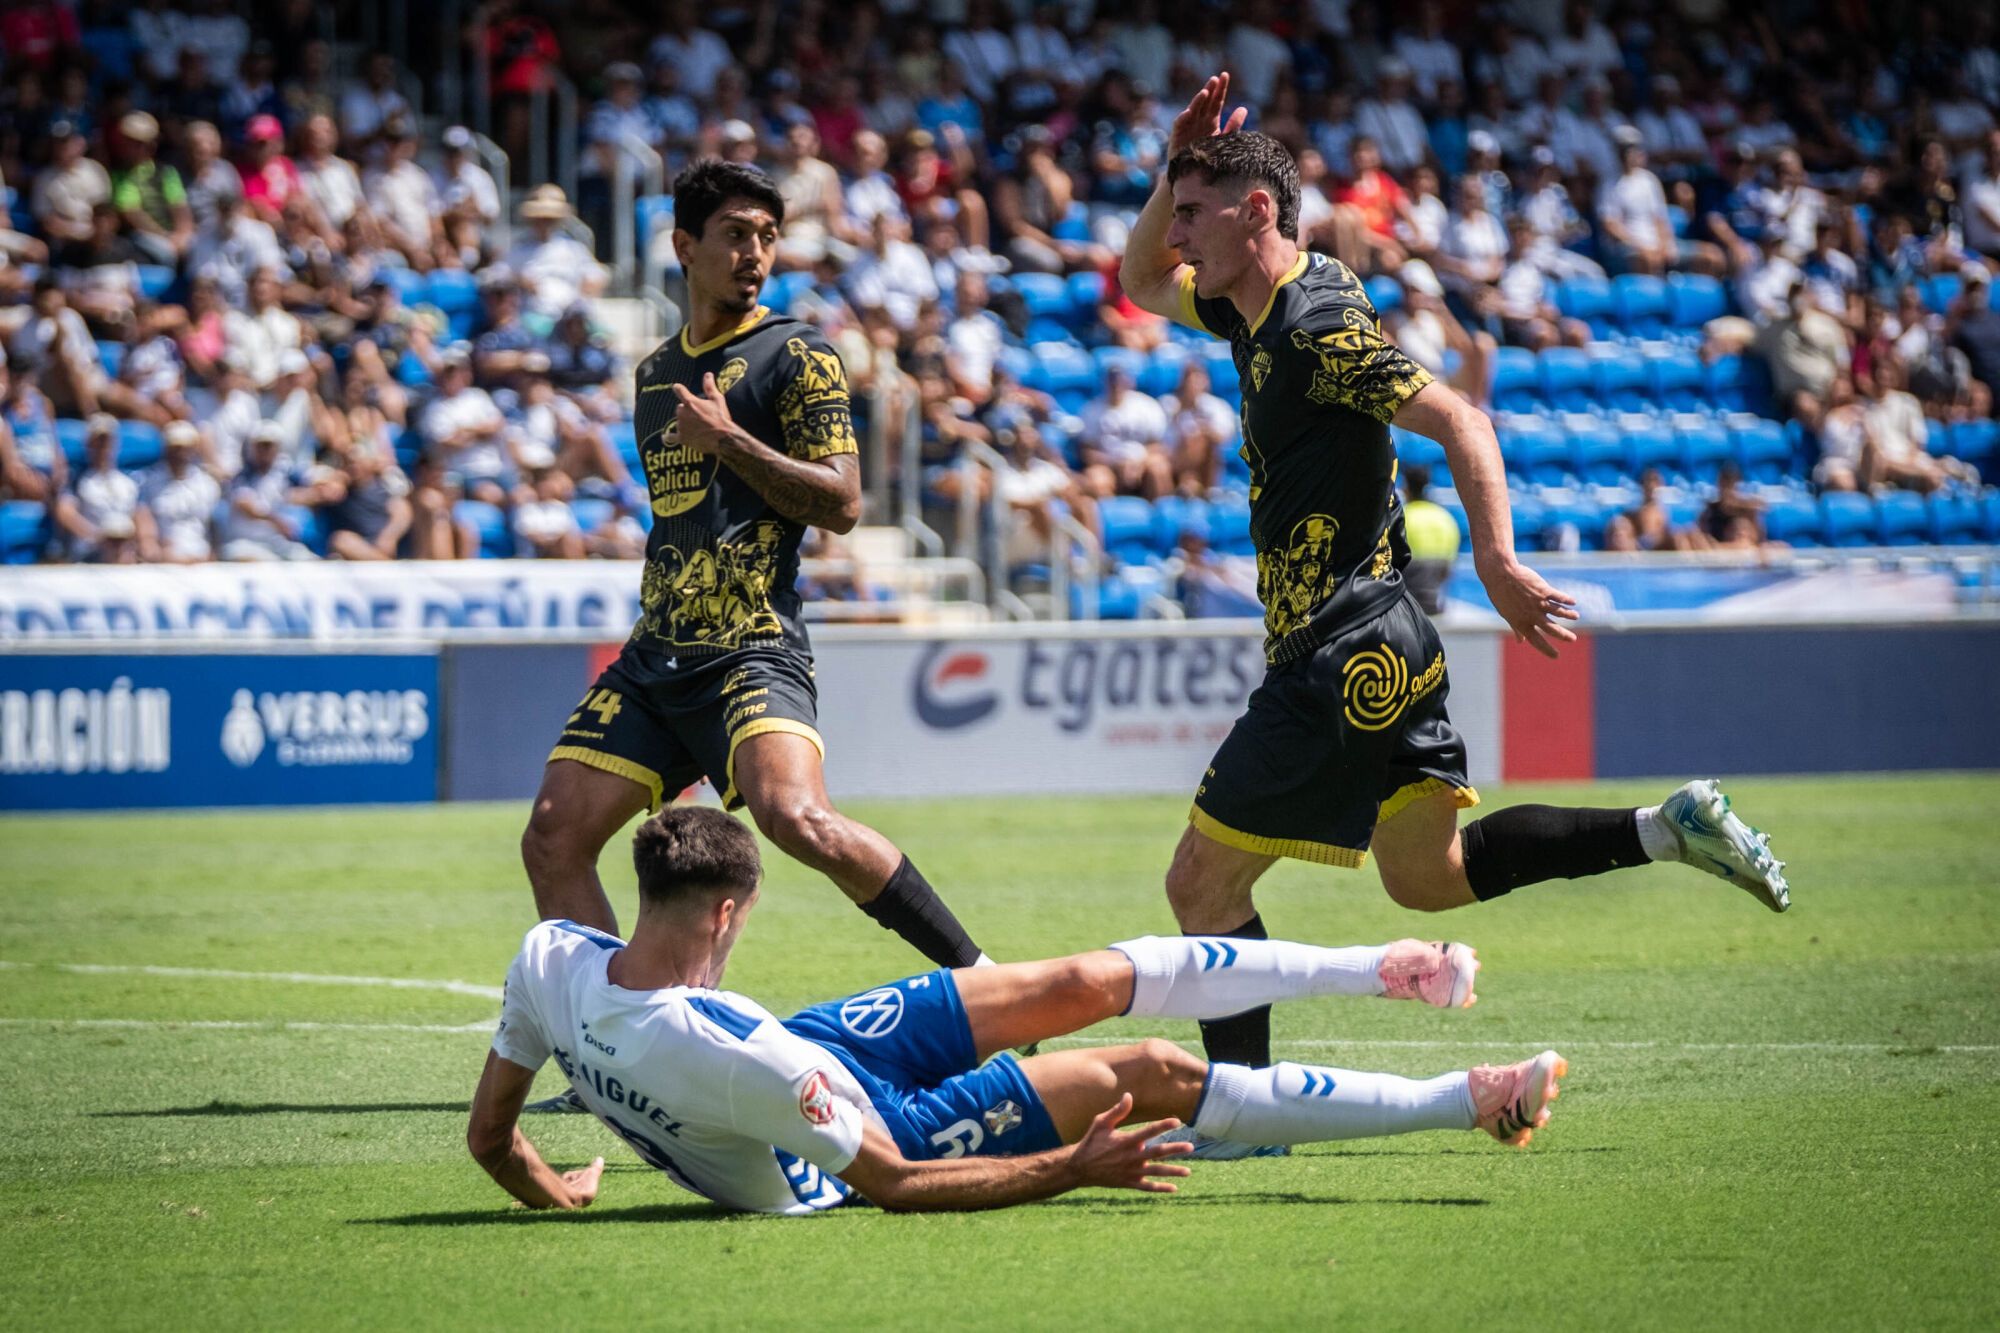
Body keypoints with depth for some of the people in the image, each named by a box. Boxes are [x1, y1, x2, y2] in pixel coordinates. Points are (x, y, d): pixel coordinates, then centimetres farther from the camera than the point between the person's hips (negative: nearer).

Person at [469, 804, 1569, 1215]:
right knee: (1155, 1074, -1)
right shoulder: (728, 1056, -42)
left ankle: (1369, 968, 22)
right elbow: (890, 1184, -30)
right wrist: (1075, 1167, -23)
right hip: (844, 1142, -7)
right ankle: (1470, 1100, 10)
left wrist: (557, 1195, 11)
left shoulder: (550, 957, -25)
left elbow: (489, 1139, -11)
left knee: (1089, 982, 8)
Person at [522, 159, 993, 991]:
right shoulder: (655, 375, 21)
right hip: (656, 654, 7)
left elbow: (842, 503, -9)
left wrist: (728, 439, -13)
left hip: (753, 648, -7)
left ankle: (979, 976, -19)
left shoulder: (796, 358, 0)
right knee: (553, 839, -4)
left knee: (796, 817, -29)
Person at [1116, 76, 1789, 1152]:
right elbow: (1142, 283, 28)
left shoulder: (1318, 325, -16)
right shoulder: (1252, 310, 11)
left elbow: (1457, 420, -22)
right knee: (1428, 876, 17)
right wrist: (1177, 167, 10)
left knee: (1202, 884, -5)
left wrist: (1496, 560, -32)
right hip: (1385, 651, 10)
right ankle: (1670, 829, 12)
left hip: (1340, 661, -10)